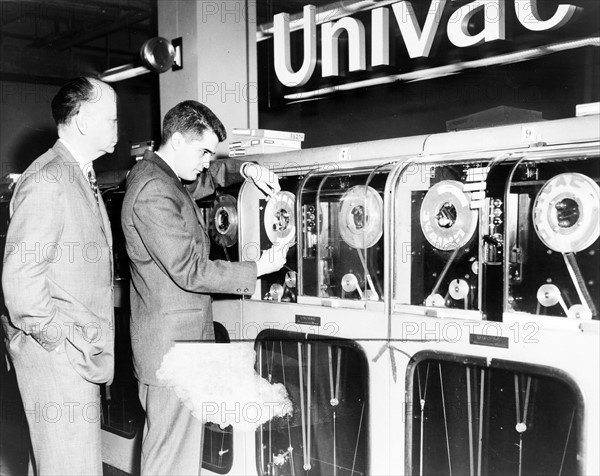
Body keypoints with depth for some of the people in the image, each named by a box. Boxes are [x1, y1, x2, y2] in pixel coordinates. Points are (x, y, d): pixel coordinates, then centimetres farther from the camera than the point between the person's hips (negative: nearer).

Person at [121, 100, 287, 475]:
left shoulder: (156, 175, 11)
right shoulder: (155, 192, -20)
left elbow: (207, 178, 28)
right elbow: (189, 271, -23)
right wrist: (258, 268, -15)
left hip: (165, 341, 11)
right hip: (174, 343, -11)